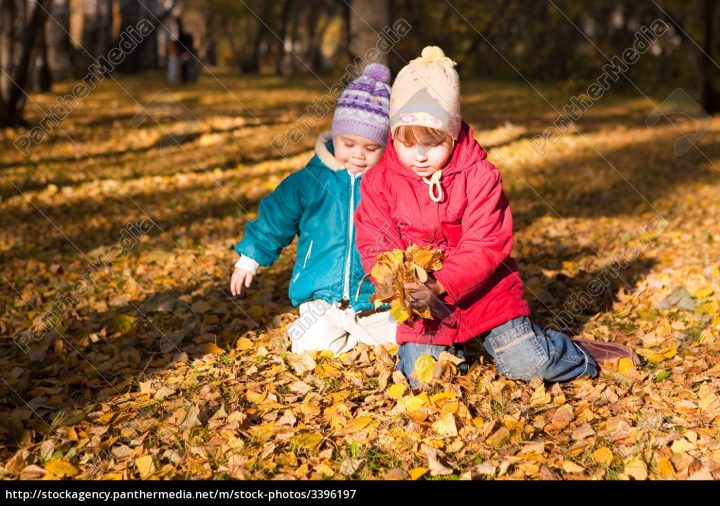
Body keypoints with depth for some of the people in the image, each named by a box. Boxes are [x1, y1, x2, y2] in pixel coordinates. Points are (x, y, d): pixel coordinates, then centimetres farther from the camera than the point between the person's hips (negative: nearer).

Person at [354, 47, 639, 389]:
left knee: (528, 365, -7)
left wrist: (440, 286, -29)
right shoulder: (379, 182, -5)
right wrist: (401, 286, -27)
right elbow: (374, 246, -7)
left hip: (484, 293, -2)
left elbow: (485, 245, -16)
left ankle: (581, 357, 26)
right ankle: (451, 346, 23)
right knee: (421, 379, -11)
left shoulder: (479, 175, -12)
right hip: (421, 307, 2)